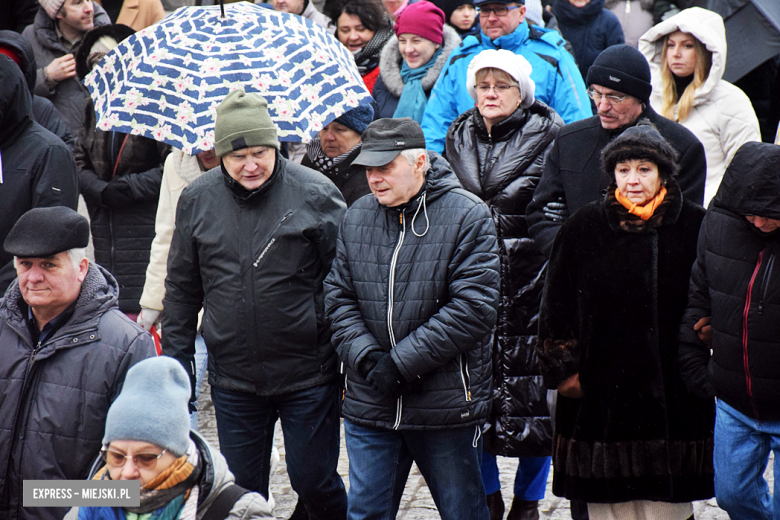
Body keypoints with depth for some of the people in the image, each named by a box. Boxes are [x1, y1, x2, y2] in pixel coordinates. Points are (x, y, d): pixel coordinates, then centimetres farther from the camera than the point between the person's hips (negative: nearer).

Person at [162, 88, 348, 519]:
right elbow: (181, 289, 12)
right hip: (232, 379, 3)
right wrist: (176, 366, 10)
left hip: (308, 375, -3)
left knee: (313, 483, 4)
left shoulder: (315, 194, -7)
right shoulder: (197, 200, 3)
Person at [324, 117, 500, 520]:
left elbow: (474, 308, -16)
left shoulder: (467, 216, -9)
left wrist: (401, 363, -17)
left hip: (447, 405, -4)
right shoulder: (356, 218, 7)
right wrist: (365, 357, -12)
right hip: (369, 405, 4)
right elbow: (338, 297, 8)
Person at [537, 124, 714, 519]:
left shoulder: (694, 227, 0)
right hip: (599, 393, 1)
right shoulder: (584, 228, 2)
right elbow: (556, 306, 8)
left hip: (673, 393, 0)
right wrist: (563, 368, 4)